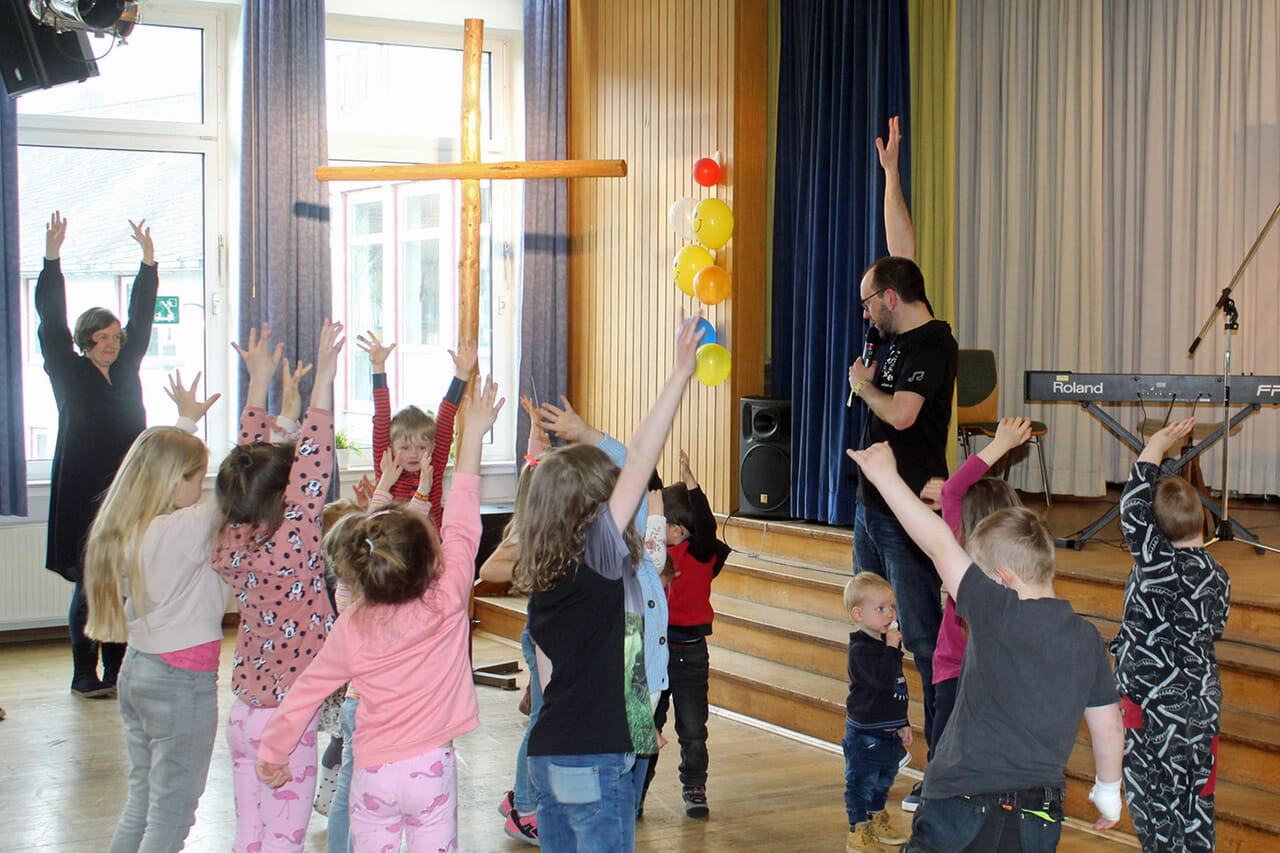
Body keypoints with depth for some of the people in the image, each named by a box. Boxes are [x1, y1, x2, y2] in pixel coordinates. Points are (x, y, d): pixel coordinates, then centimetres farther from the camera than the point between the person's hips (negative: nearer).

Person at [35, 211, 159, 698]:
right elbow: (52, 325, -7)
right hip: (84, 491, -4)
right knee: (89, 584, -2)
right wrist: (52, 259, -15)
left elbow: (141, 319, 12)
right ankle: (85, 675, 5)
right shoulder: (70, 375, 1)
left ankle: (118, 671, 11)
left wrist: (148, 261, 7)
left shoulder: (126, 370, 12)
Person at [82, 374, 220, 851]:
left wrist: (187, 419, 34)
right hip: (182, 681, -9)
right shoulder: (184, 530, -21)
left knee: (141, 806, 17)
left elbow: (162, 460, 20)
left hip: (138, 670, 9)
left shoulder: (123, 529, 3)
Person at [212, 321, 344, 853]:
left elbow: (248, 460, 7)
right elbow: (314, 467, -25)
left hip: (244, 713, 7)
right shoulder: (289, 550, -21)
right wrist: (324, 379, -25)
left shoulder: (231, 545, -2)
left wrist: (259, 382, 12)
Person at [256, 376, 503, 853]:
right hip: (432, 768, -1)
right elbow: (463, 527, -2)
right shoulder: (448, 603, -11)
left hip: (373, 773, 1)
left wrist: (272, 752, 18)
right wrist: (473, 436, 6)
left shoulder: (352, 628, -6)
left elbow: (308, 689, 3)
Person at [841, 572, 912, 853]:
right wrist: (892, 648, -30)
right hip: (865, 733, -9)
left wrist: (902, 724, 22)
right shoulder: (860, 649, -19)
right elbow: (881, 678, -33)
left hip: (889, 732, 9)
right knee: (861, 782, -1)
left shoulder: (885, 644, 10)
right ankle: (858, 830, 8)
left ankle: (877, 820, 37)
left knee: (883, 780, 21)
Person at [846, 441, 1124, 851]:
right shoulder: (1087, 639, 5)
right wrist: (1108, 789, 29)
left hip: (962, 807, -6)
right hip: (1039, 817, 6)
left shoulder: (998, 616, -11)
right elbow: (1109, 729, 12)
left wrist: (886, 475, -6)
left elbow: (939, 544, -12)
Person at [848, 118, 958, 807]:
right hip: (874, 504, 10)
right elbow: (901, 246, 17)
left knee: (925, 637, -9)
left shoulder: (932, 346, -15)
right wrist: (889, 172, 20)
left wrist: (863, 385, -8)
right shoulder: (898, 333, 9)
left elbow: (902, 413, -27)